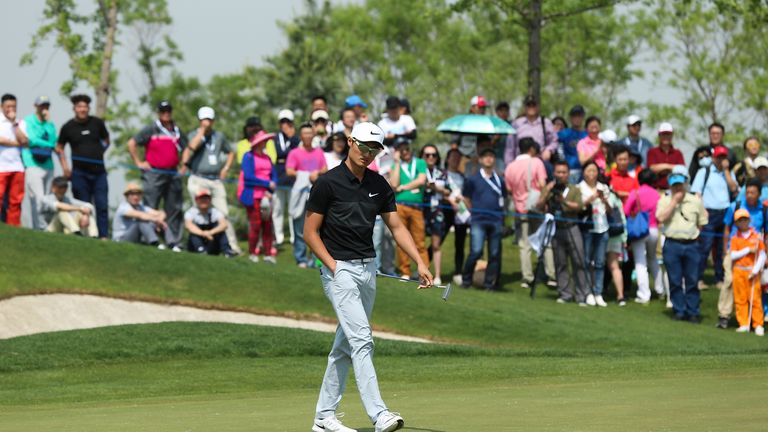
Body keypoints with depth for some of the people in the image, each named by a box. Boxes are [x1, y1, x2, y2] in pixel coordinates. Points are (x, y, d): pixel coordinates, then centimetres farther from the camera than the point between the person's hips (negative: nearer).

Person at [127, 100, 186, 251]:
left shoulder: (177, 131, 13)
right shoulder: (151, 130, -1)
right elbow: (131, 144, -3)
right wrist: (138, 162, -6)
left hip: (173, 175, 5)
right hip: (154, 173, -5)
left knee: (174, 209, 5)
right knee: (150, 209, -4)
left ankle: (174, 242, 10)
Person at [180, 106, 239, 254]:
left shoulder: (219, 136, 14)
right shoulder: (194, 135, 3)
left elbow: (231, 153, 28)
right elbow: (192, 147, -21)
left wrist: (226, 168, 12)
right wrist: (202, 130, -13)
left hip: (216, 180, 3)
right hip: (198, 180, -3)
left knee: (223, 213, -1)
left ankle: (232, 245, -2)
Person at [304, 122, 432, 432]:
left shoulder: (379, 185, 9)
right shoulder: (328, 183, -9)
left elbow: (397, 227, 10)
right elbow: (310, 232, -6)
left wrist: (420, 263, -1)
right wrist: (333, 266, -14)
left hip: (368, 268, 7)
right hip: (340, 269, -7)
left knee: (345, 347, 10)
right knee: (362, 340, -18)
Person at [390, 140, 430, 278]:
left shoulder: (420, 163, 12)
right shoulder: (397, 165, 13)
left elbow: (421, 181, -3)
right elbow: (394, 184, -3)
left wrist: (403, 187, 1)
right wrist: (397, 163, 1)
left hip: (416, 207, -1)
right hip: (400, 206, 1)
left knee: (419, 242, -4)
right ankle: (405, 272, 6)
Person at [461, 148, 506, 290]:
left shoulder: (499, 180, 11)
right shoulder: (473, 179, 4)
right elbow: (466, 198, 12)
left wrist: (501, 213, 9)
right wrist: (474, 211, 5)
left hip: (496, 220, 3)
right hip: (478, 220, -3)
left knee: (495, 254, 2)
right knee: (476, 251, -12)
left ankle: (490, 283, 10)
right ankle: (466, 279, 2)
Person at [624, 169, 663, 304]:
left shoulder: (635, 193, -7)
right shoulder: (656, 194, 3)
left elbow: (626, 211, -12)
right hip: (653, 230, 4)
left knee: (640, 264, -3)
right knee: (653, 259, 25)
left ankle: (644, 295, -8)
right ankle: (660, 289, 30)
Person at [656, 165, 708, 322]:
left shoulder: (695, 201, 6)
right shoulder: (665, 200, 2)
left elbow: (702, 223, 14)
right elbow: (661, 218, -15)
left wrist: (693, 234, 4)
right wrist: (674, 201, -13)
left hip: (691, 245, 1)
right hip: (672, 245, -1)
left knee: (692, 280, 3)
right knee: (675, 281, 3)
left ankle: (693, 312, 10)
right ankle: (679, 311, 12)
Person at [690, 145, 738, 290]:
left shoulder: (729, 173, 15)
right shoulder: (704, 171, 5)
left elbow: (734, 188, -3)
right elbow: (697, 192, 0)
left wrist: (726, 170, -3)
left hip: (725, 213, 4)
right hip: (709, 213, -4)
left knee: (722, 248, 5)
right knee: (704, 247, -8)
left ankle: (720, 279, 11)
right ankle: (698, 279, -6)